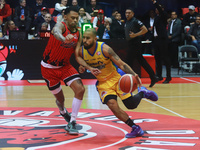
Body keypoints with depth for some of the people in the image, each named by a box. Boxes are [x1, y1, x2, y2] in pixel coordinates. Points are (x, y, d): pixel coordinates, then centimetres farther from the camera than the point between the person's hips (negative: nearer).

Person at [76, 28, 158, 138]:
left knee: (131, 104, -6)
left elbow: (121, 64, -23)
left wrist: (134, 75, -37)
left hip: (116, 78, -3)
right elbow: (79, 59, 9)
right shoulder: (81, 51, -12)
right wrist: (83, 68, -15)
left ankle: (142, 92, 31)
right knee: (112, 105, -22)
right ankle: (135, 128, -7)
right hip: (102, 83, 3)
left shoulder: (104, 49, -23)